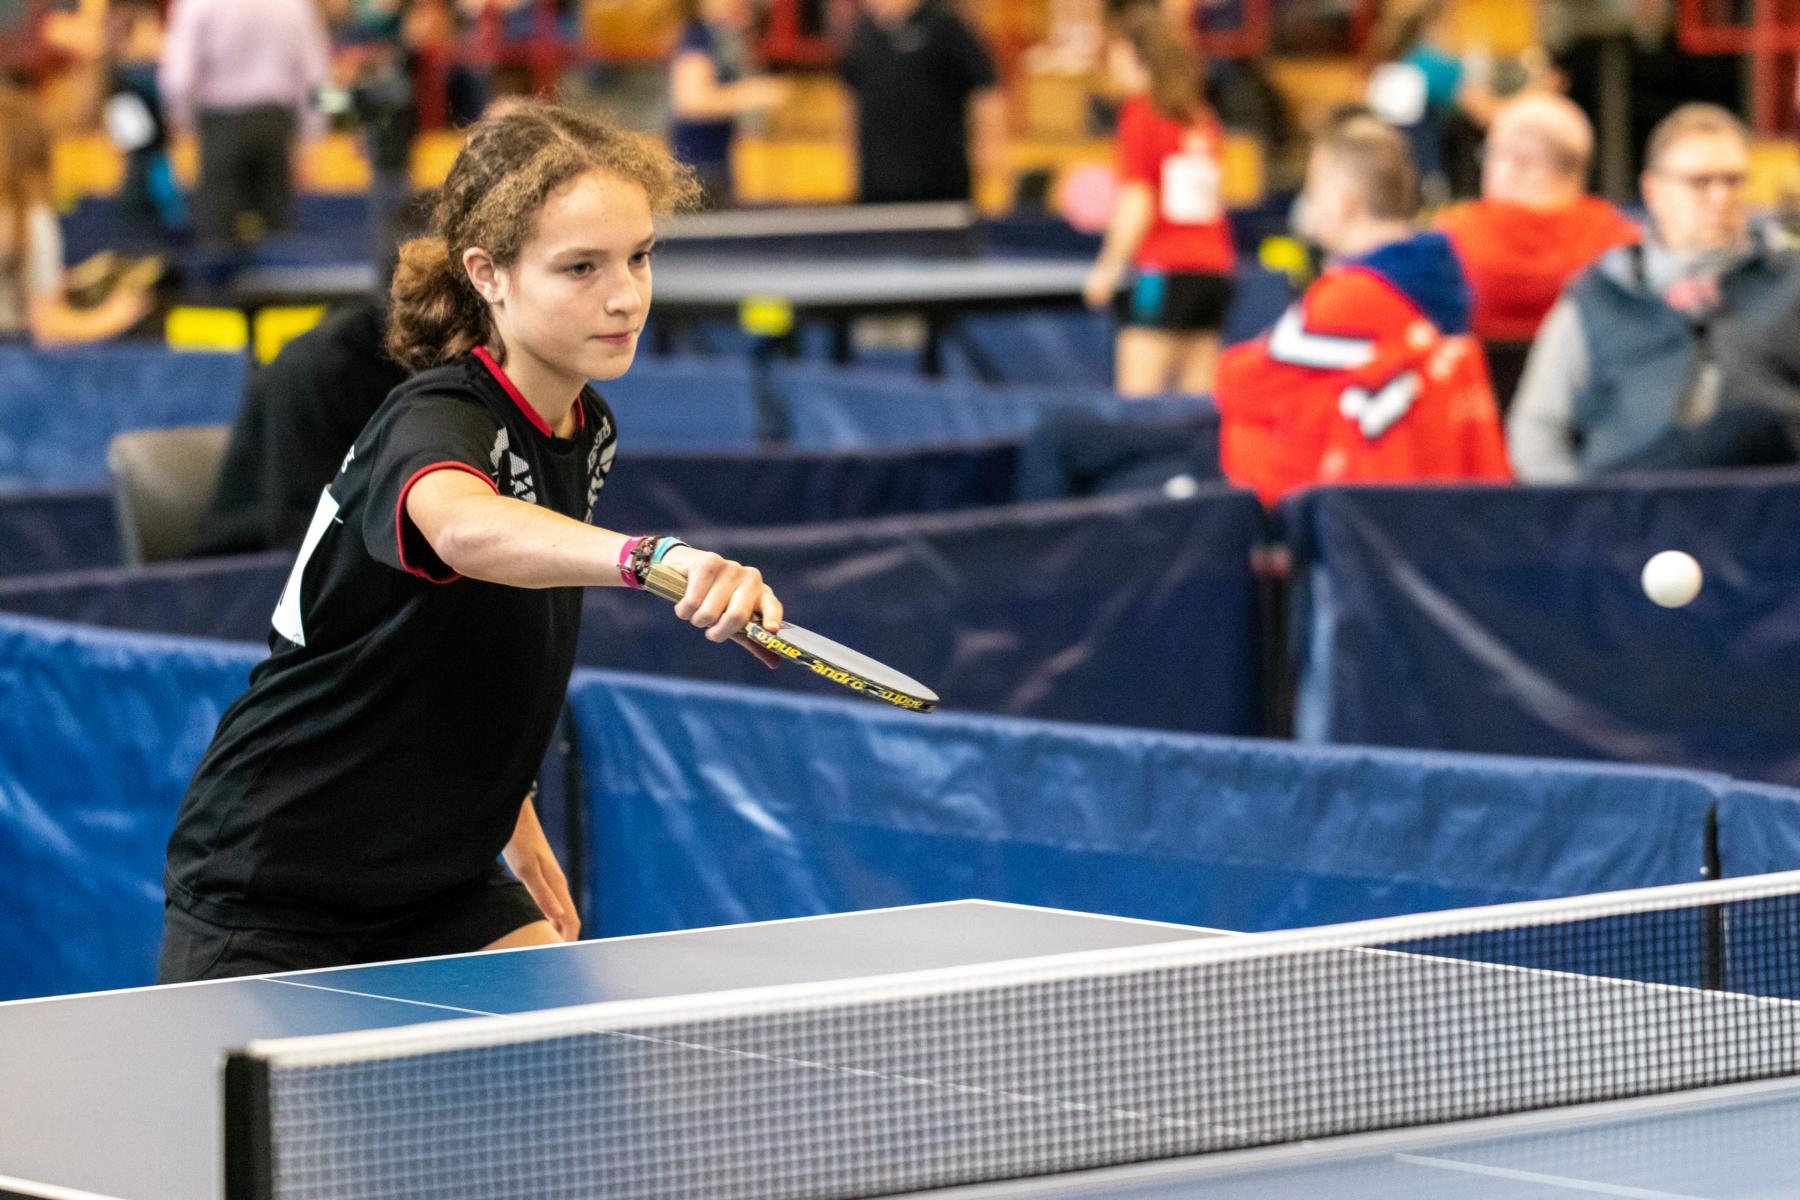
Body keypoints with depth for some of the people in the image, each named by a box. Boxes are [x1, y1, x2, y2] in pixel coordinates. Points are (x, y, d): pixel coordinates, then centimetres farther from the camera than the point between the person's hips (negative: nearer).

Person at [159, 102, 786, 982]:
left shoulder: (588, 434, 2)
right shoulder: (434, 420, -25)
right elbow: (463, 529, -51)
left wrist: (509, 816, 15)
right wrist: (655, 556, -67)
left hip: (437, 885, 7)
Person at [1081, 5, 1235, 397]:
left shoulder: (1140, 112, -5)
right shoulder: (1201, 117, 13)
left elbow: (1137, 204, -9)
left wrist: (1108, 269, -3)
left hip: (1164, 273, -7)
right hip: (1213, 266, 7)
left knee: (1138, 396, -8)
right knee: (1199, 400, 7)